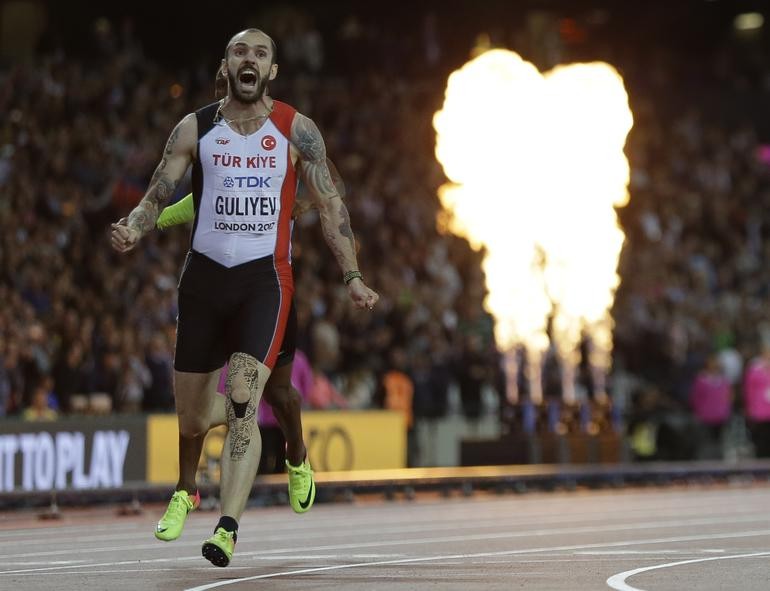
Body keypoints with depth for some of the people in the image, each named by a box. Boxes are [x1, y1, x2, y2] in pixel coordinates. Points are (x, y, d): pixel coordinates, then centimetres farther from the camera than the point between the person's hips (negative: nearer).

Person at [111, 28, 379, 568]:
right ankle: (186, 491, 44)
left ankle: (228, 528, -26)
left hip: (265, 276, -2)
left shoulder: (296, 130, 0)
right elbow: (159, 195, 2)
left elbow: (330, 205, 3)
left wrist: (352, 276, -6)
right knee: (191, 414, 11)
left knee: (243, 403, -21)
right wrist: (134, 229, -21)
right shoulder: (195, 129, 4)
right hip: (205, 274, 2)